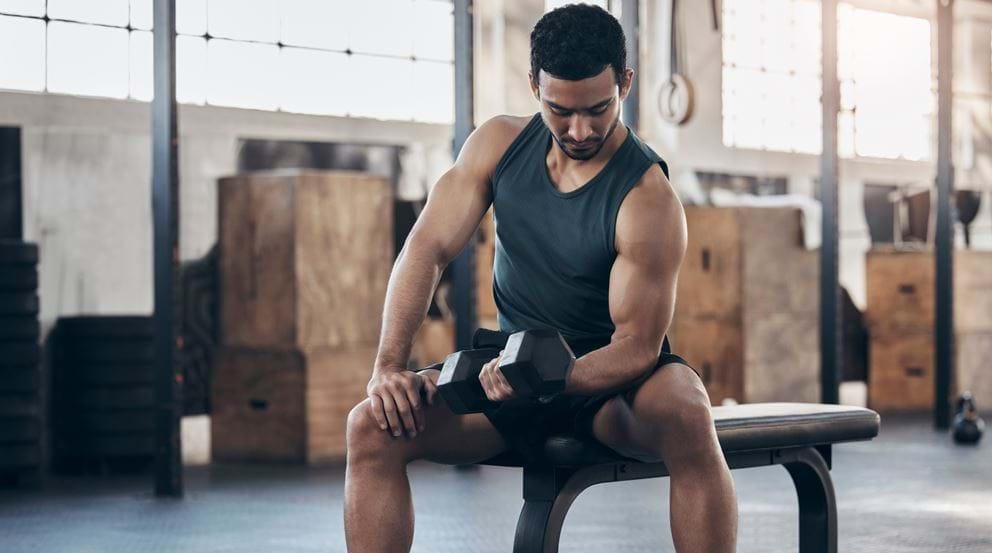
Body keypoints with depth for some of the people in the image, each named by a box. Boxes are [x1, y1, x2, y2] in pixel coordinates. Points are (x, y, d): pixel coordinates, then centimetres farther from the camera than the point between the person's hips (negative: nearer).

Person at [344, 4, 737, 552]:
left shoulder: (648, 199, -18)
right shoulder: (499, 143, -3)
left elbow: (637, 346, -20)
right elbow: (427, 249, -6)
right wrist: (389, 366, -18)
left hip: (610, 377, -4)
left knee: (685, 414, -39)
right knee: (372, 427, -19)